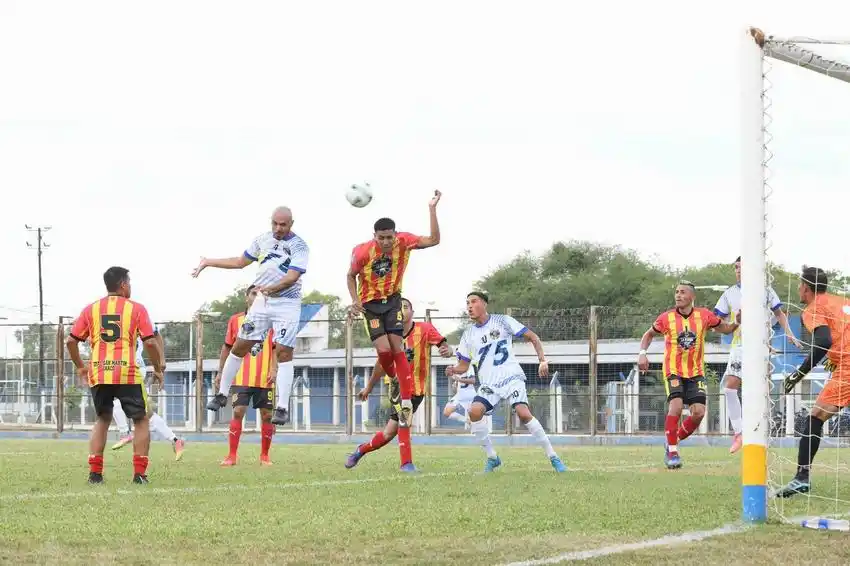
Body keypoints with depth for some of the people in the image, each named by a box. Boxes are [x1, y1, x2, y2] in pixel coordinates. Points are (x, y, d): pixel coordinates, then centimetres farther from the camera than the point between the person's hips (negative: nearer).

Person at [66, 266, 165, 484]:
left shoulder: (91, 309, 10)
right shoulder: (136, 309, 2)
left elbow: (71, 341, 7)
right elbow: (150, 342, -5)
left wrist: (80, 366, 21)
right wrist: (158, 369, 9)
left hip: (98, 375, 3)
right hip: (128, 374, -3)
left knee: (102, 420, 20)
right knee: (141, 420, 11)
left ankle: (95, 472, 8)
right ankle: (140, 473, 1)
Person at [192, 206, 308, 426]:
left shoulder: (299, 246, -10)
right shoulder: (263, 239, 8)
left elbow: (292, 276, -24)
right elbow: (240, 262, 22)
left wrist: (272, 287, -41)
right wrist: (209, 262, 24)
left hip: (287, 303, -5)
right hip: (262, 301, 5)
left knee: (284, 353, -12)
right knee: (239, 347, 3)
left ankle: (282, 408, -11)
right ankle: (222, 394, 17)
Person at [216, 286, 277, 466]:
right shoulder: (235, 320, 7)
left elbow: (276, 348, 3)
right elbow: (227, 347, 12)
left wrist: (274, 369, -11)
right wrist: (220, 372, 9)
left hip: (265, 379, 0)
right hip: (241, 378, 0)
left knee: (266, 415, 2)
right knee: (238, 412, -7)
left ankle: (264, 456, 13)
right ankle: (232, 456, -3)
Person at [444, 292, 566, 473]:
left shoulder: (503, 321, 1)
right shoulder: (468, 334, 11)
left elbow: (532, 337, 3)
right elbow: (463, 366, 16)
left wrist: (542, 360, -9)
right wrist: (453, 370, -8)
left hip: (511, 377, -4)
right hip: (489, 384, 4)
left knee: (523, 413, -24)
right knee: (474, 411, -23)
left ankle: (553, 458, -13)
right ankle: (492, 457, -7)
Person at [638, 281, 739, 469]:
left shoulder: (704, 316, -3)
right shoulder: (667, 318, -5)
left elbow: (725, 328, 12)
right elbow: (649, 334, 11)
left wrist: (736, 323, -9)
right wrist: (642, 353, -4)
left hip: (696, 372, 2)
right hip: (673, 371, -2)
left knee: (699, 412, -12)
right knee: (676, 407, -22)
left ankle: (675, 439, 14)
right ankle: (671, 450, -7)